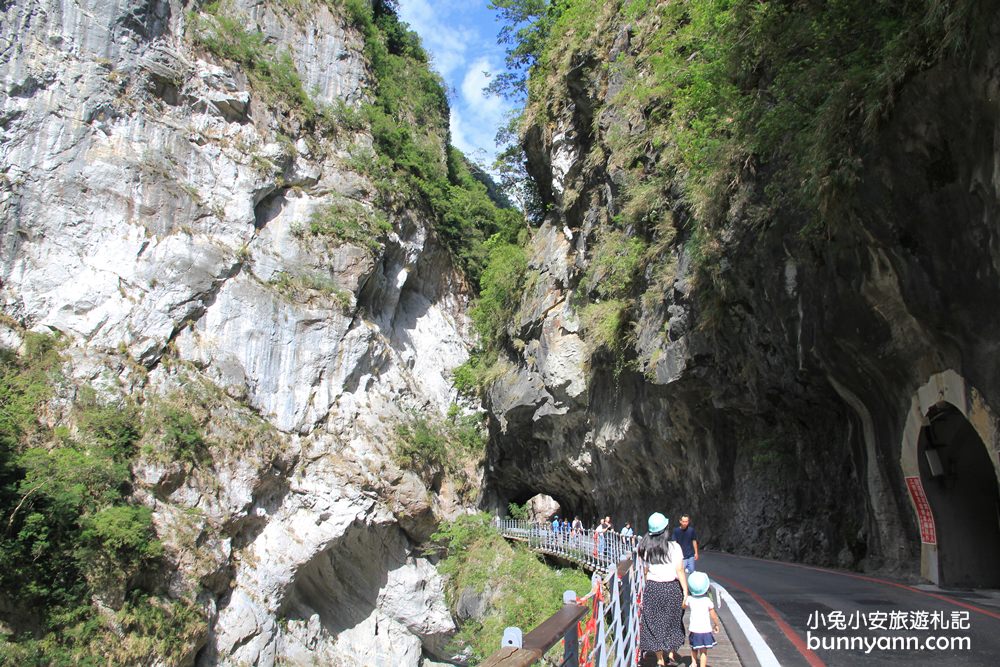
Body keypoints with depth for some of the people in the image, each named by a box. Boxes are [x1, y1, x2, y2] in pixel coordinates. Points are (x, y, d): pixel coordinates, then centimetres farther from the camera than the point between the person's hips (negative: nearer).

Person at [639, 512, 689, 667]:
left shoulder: (645, 548, 0)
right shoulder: (673, 547, -10)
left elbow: (645, 571, 4)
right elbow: (680, 571, -12)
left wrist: (647, 588, 13)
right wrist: (685, 592, -7)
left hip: (652, 588, 2)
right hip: (672, 587, -1)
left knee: (654, 624, 11)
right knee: (673, 621, 20)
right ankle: (672, 653, 29)